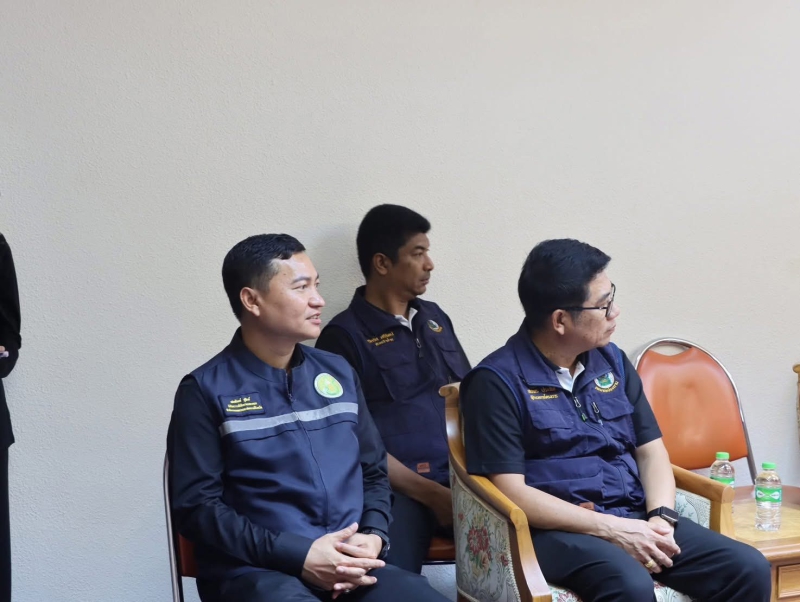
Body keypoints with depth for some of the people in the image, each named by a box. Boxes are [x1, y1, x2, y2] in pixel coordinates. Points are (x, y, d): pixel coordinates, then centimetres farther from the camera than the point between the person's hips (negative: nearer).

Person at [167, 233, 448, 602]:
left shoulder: (338, 373, 15)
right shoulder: (206, 390, 0)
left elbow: (374, 471, 20)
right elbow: (196, 506, -5)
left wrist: (374, 537, -1)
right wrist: (297, 555, -14)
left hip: (350, 566, 5)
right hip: (255, 571, -5)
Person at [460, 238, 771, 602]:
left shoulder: (611, 360, 11)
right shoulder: (497, 381, -9)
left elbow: (651, 450, 13)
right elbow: (510, 492, -14)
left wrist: (660, 518, -8)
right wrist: (611, 529, -19)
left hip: (636, 517, 6)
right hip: (557, 529, -6)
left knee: (748, 569, -13)